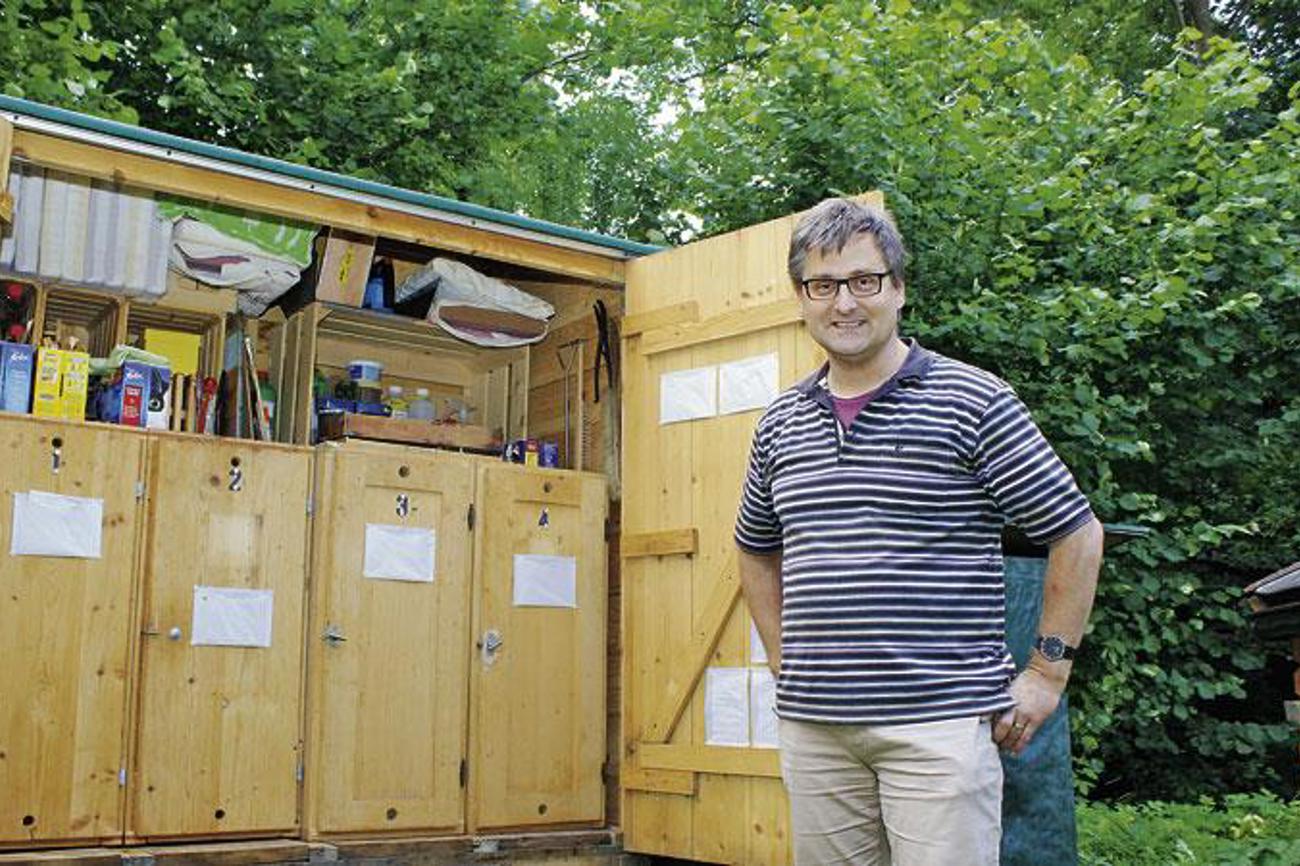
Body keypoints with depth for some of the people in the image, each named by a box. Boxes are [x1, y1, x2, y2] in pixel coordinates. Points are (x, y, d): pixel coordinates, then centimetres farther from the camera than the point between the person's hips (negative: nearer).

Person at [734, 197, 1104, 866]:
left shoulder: (972, 401, -3)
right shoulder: (780, 424, 11)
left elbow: (1077, 534, 0)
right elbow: (756, 552, 26)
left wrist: (1047, 672, -2)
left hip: (940, 722, -4)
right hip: (812, 725, 5)